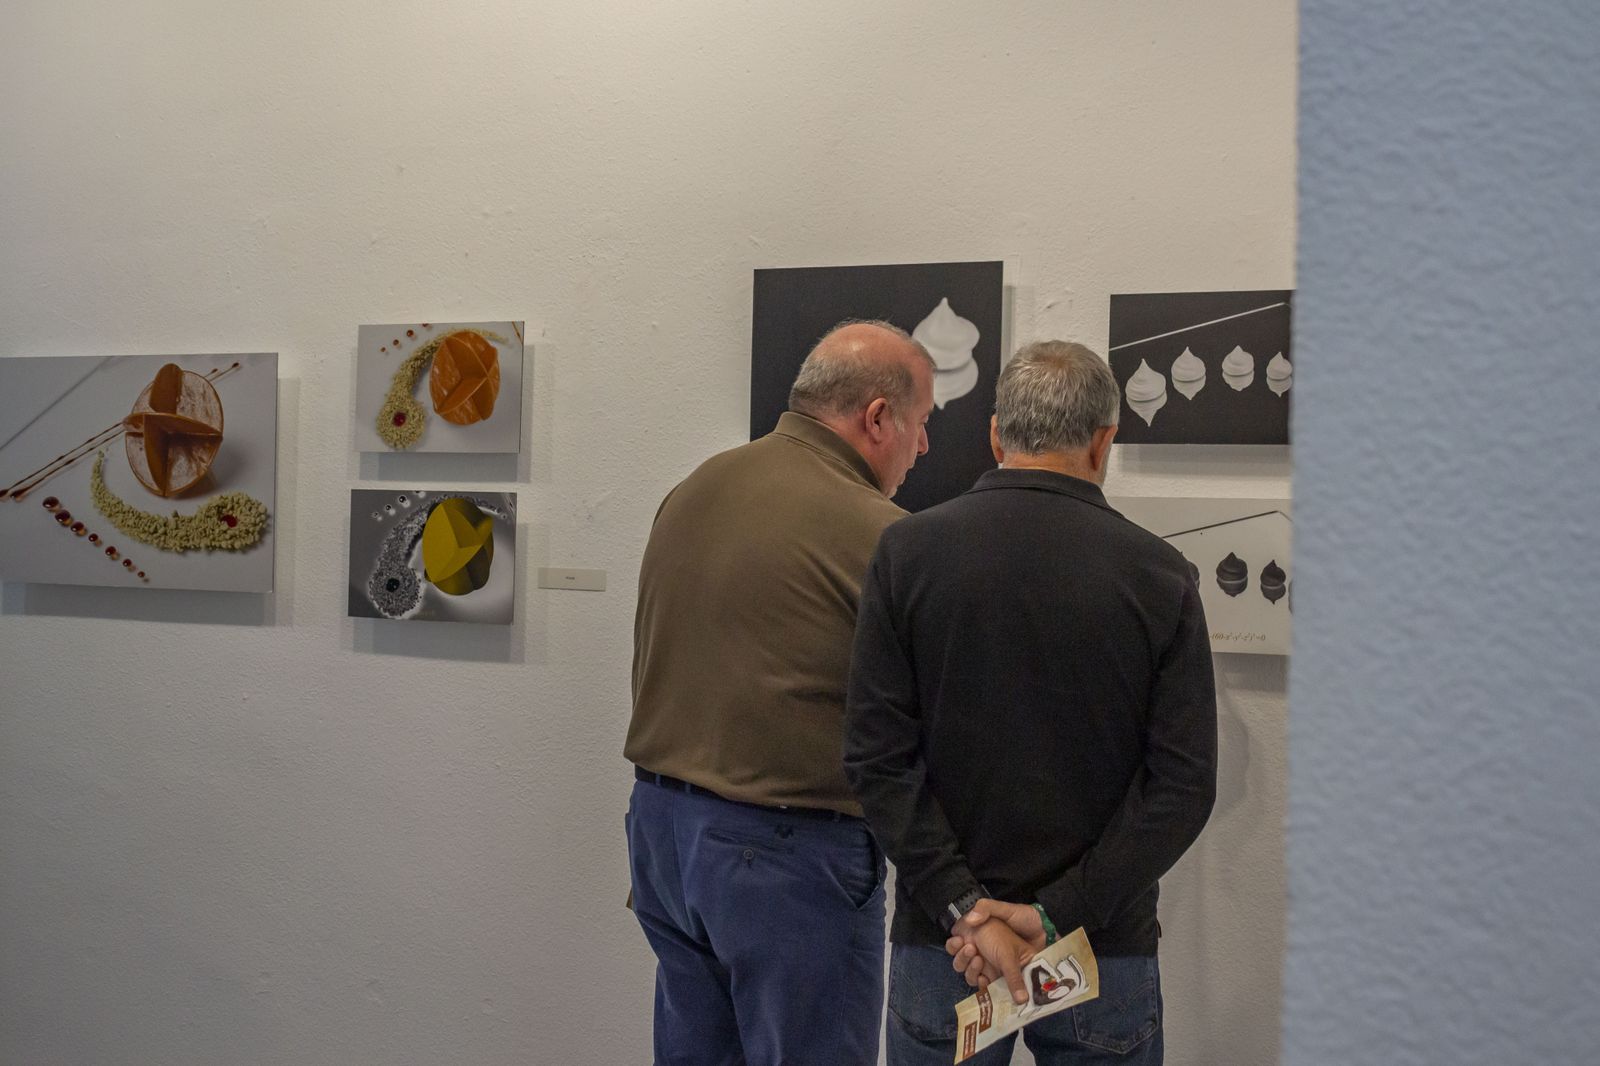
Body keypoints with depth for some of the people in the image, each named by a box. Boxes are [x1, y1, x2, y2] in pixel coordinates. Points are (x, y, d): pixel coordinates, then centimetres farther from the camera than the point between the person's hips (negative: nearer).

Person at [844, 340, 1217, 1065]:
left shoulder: (908, 551, -5)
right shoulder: (1158, 574, -5)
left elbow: (877, 758, -10)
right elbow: (1185, 785, -10)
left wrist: (968, 910, -10)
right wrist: (1056, 915, -11)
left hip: (939, 947, 0)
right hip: (1111, 951, 0)